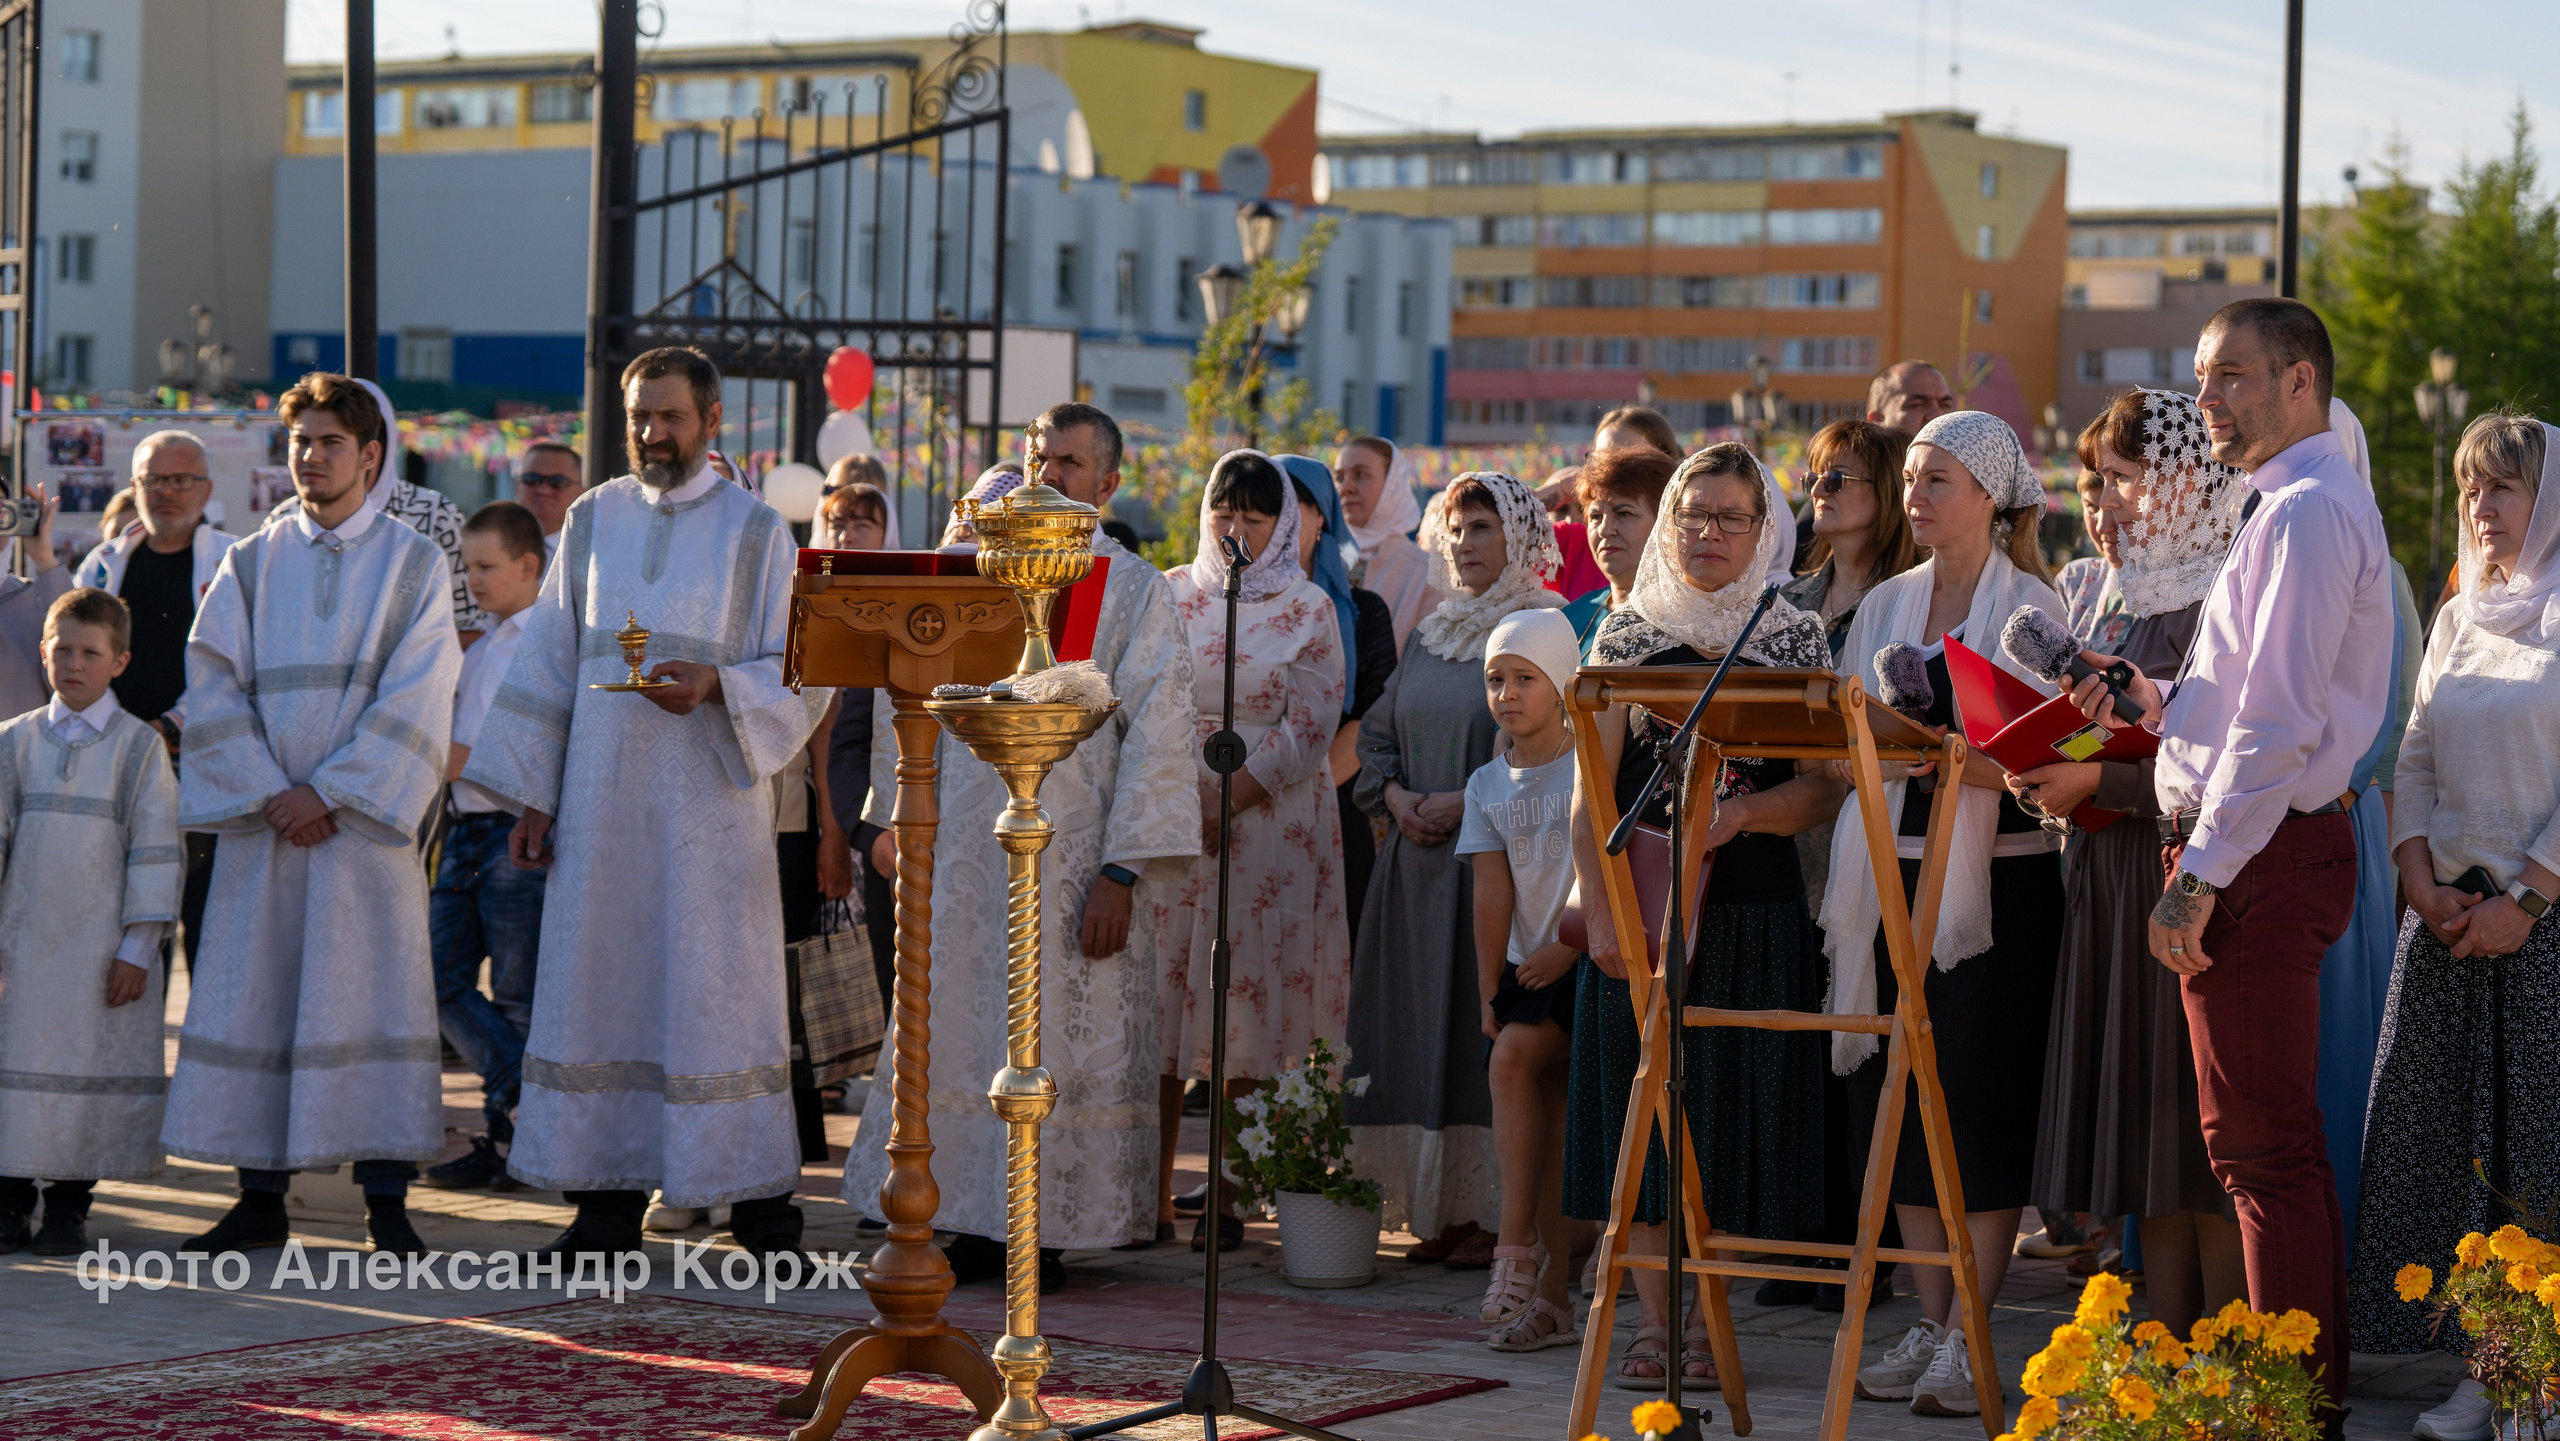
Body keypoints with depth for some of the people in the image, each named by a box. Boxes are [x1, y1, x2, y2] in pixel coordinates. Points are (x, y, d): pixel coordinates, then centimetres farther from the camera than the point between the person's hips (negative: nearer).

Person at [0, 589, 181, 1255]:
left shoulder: (140, 745, 0)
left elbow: (155, 850, -2)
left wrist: (137, 948, -6)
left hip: (102, 945, -2)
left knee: (92, 1064, 0)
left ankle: (69, 1201, 10)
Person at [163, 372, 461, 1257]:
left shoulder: (413, 564, 4)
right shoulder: (250, 565, 10)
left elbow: (414, 698, -5)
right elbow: (212, 687, 3)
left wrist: (327, 792, -12)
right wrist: (268, 794, -9)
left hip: (366, 816, -2)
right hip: (261, 818, 2)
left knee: (373, 994, -5)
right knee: (254, 994, 2)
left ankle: (386, 1202, 0)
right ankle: (261, 1199, 9)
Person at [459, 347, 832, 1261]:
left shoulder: (757, 532, 2)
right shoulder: (593, 522, 11)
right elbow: (548, 663, 13)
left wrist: (715, 684, -19)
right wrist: (531, 794, 7)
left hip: (708, 800, -3)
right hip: (598, 801, 3)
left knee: (718, 987, -4)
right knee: (599, 985, 2)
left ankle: (761, 1202, 2)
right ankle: (608, 1200, 8)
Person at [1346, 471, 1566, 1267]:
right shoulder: (1428, 636, 17)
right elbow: (1378, 735, 20)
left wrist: (1468, 801, -16)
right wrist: (1396, 795, 0)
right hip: (1417, 857, 7)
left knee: (1490, 1030, -9)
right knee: (1418, 1028, 4)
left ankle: (1501, 1209, -5)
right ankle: (1440, 1208, 10)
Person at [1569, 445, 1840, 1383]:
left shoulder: (1796, 638, 7)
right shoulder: (1627, 634, 7)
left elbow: (1825, 788, 2)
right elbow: (1592, 793, 1)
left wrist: (1740, 814, -16)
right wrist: (1602, 912, -10)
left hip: (1752, 906, 0)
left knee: (1734, 1097, 0)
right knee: (1639, 1096, -1)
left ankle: (1706, 1312, 10)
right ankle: (1651, 1316, 7)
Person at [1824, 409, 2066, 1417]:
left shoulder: (2030, 606, -2)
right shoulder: (1884, 607, 14)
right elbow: (1845, 755, 15)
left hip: (1999, 876, -6)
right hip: (1895, 873, 6)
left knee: (1983, 1098, -5)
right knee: (1900, 1096, 5)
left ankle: (1968, 1338, -2)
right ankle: (1928, 1323, 13)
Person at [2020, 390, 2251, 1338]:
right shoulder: (2118, 599, 17)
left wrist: (2097, 781, -18)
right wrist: (2051, 769, 4)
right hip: (2114, 890, 9)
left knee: (2203, 1145, -6)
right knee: (2147, 1147, 8)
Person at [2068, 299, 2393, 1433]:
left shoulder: (2307, 512, -15)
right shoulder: (2304, 505, 18)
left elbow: (2281, 719, -22)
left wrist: (2199, 876, -21)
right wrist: (2150, 701, 9)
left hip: (2258, 855, -11)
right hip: (2274, 849, 11)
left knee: (2264, 1145, -7)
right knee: (2275, 1139, 15)